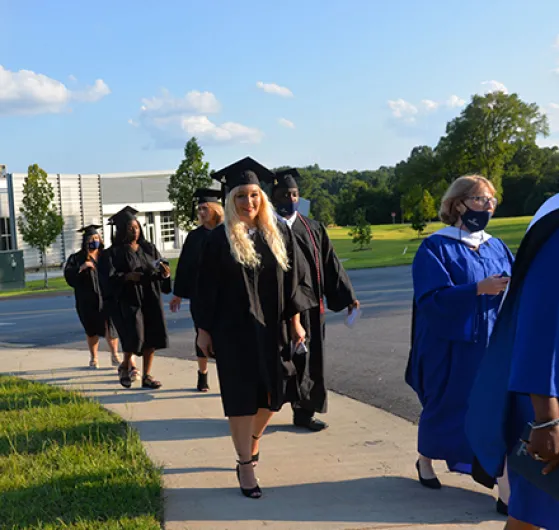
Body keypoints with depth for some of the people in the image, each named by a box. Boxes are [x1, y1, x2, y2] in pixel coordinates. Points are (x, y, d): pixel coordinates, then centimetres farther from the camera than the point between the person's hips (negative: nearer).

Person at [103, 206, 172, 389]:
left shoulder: (149, 248, 10)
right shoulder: (116, 252, -1)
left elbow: (161, 269, 9)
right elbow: (111, 277, -7)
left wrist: (165, 273, -13)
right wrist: (127, 276, -24)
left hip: (150, 297, 4)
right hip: (129, 299, -4)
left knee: (152, 337, 0)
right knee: (134, 335, -12)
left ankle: (146, 376, 10)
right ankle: (124, 367, 17)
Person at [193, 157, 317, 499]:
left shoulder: (279, 234, 3)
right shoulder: (219, 240, -5)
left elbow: (293, 279, 4)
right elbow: (207, 288, -2)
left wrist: (295, 321, -1)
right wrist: (204, 329, -3)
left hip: (272, 329, 4)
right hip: (234, 330, -3)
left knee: (274, 394, 12)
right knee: (242, 396, 0)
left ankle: (252, 439, 41)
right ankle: (246, 465, 12)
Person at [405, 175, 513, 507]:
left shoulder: (496, 247, 8)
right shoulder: (436, 248, -9)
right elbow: (432, 297, -19)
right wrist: (479, 289, -28)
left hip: (491, 342, 5)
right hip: (450, 345, -4)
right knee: (445, 403, 8)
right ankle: (426, 460, 30)